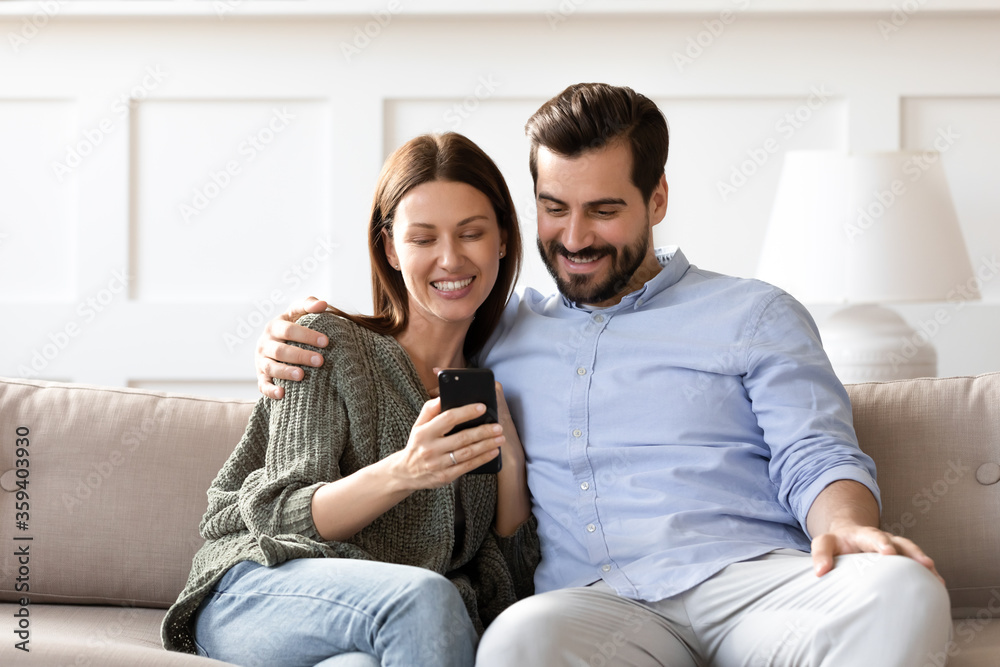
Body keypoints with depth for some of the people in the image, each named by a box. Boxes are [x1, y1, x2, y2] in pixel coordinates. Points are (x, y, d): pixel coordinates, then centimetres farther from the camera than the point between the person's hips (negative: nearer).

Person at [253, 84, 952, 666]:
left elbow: (818, 459, 8)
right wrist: (298, 347, 15)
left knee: (901, 589, -37)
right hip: (593, 603, 1)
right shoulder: (500, 329, 27)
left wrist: (847, 528, -17)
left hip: (751, 578, 0)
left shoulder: (754, 314, 19)